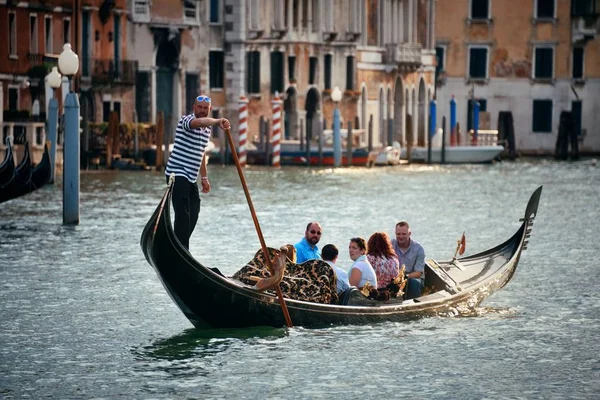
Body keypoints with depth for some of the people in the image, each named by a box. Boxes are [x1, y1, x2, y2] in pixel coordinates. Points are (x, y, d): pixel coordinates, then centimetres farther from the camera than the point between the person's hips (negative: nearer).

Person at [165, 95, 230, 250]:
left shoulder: (208, 128, 15)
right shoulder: (186, 120, -11)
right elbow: (199, 122, -37)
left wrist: (204, 177, 23)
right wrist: (218, 121, -53)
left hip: (191, 177, 9)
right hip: (178, 173, -9)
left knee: (193, 213, 11)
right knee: (183, 213, -14)